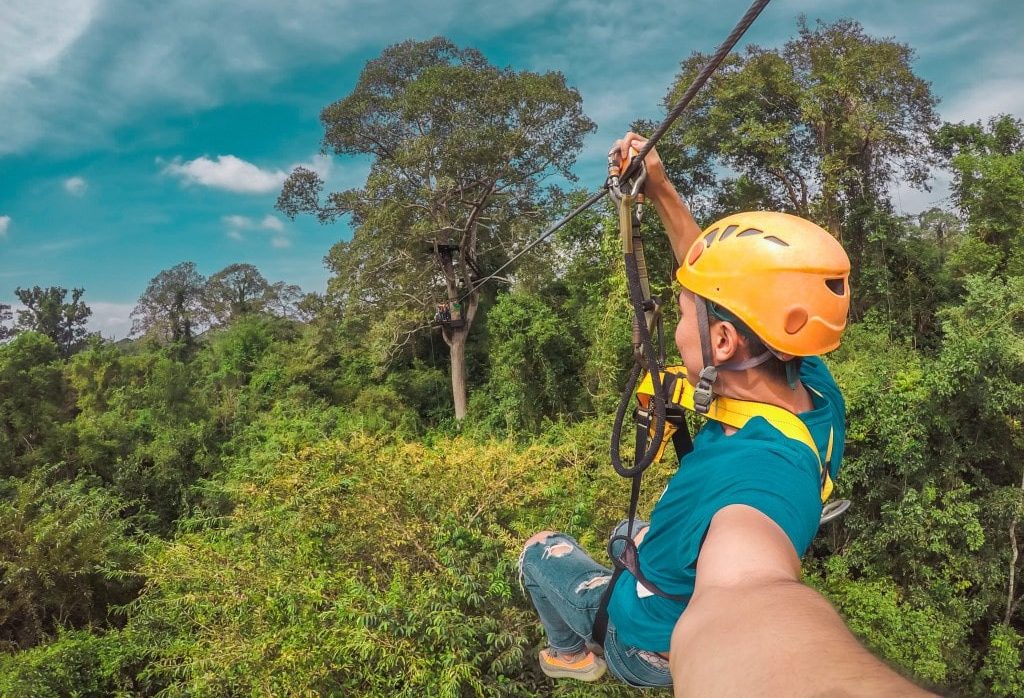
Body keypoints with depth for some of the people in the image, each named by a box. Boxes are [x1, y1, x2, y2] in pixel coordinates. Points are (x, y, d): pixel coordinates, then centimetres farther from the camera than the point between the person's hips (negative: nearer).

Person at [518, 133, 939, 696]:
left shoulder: (757, 473, -48)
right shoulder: (813, 388, -22)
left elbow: (749, 588, -71)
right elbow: (725, 287, -9)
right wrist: (661, 192, -9)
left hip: (649, 645, -6)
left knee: (543, 548, 17)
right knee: (631, 531, 36)